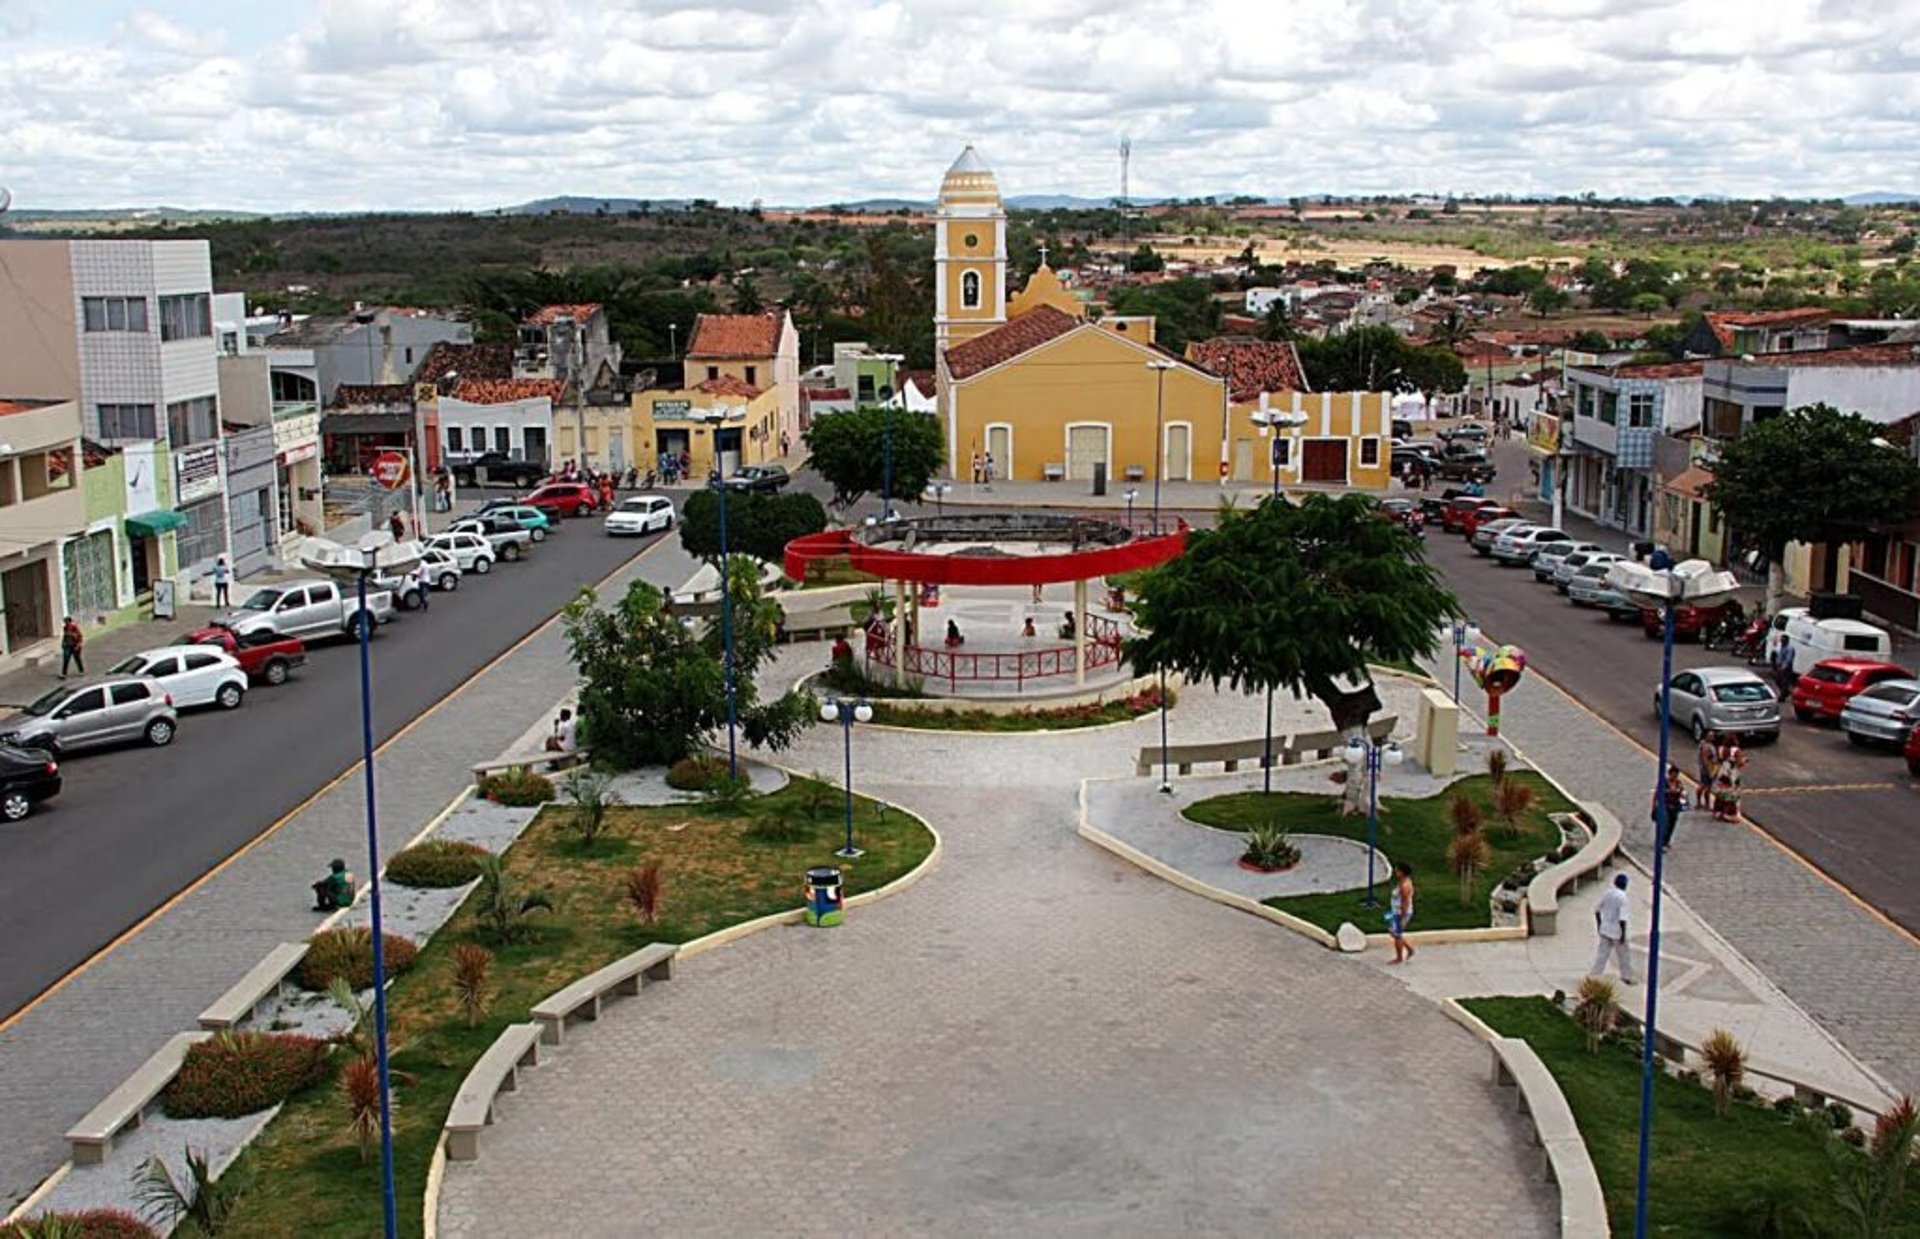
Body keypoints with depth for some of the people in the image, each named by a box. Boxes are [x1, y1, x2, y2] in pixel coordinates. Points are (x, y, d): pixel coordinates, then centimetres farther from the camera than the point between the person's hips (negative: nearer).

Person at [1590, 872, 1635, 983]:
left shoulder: (1607, 893, 1)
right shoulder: (1622, 897, -19)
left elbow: (1597, 911, 9)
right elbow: (1622, 918, -23)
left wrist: (1599, 925, 20)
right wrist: (1623, 934, -16)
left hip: (1605, 929, 5)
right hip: (1617, 931, -5)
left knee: (1602, 954, 7)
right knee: (1624, 955, 14)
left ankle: (1594, 975, 1)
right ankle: (1626, 976, 26)